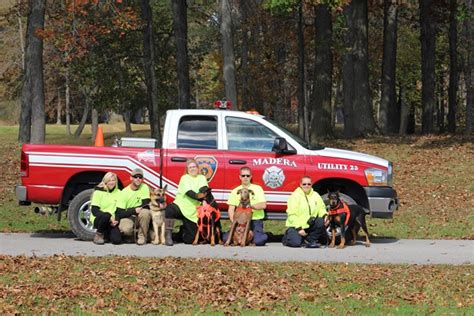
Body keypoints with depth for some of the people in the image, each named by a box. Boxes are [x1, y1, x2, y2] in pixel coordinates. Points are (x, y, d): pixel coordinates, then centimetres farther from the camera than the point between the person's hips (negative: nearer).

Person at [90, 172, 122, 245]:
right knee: (106, 215, -38)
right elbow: (94, 210, -11)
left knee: (117, 240, -23)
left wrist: (116, 220, -13)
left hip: (112, 221, 3)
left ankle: (105, 234, 13)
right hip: (98, 219, -3)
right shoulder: (99, 192, -5)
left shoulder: (118, 192, 8)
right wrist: (109, 217, -22)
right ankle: (99, 234, -10)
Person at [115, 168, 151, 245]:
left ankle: (142, 236, -14)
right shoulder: (125, 192, -8)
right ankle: (133, 235, 4)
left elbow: (146, 205, -13)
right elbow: (120, 213, -11)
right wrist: (134, 210, -21)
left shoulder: (144, 187, -5)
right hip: (128, 217, -1)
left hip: (141, 216, 1)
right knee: (125, 229, -35)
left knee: (145, 212, -34)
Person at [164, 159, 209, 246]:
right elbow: (188, 192, -17)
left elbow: (204, 189, -12)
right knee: (170, 209, -40)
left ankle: (183, 230, 34)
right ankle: (168, 235, -22)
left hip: (193, 212, 3)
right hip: (180, 206, -3)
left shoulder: (202, 178, 8)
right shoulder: (185, 178, -1)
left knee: (189, 240, -3)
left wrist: (203, 195, -36)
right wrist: (198, 196, -38)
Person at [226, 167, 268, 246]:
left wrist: (250, 205, -18)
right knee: (226, 238, -19)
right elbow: (231, 209, 6)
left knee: (259, 241, -28)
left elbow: (263, 205, -4)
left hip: (256, 220, -2)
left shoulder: (257, 188, 7)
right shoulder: (235, 191, 11)